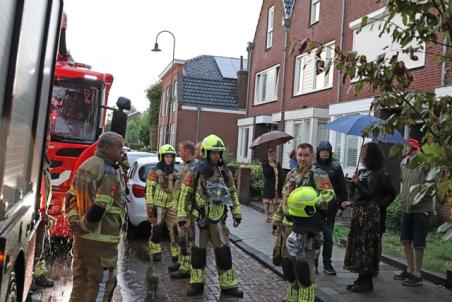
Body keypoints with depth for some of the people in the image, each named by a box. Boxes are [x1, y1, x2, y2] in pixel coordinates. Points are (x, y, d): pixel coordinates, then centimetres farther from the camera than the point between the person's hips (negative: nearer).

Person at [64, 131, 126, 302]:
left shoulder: (85, 166, 12)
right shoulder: (110, 172, -17)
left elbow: (71, 197, 13)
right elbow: (100, 207, -24)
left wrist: (74, 221, 4)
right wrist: (83, 227, -13)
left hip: (81, 237, 9)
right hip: (101, 239, -9)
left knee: (80, 281, 18)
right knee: (101, 284, 3)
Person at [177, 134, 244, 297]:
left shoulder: (225, 172, 4)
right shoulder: (195, 172, -7)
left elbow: (232, 193, 13)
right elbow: (185, 194, -3)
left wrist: (236, 213, 10)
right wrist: (182, 216, -5)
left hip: (219, 218, 2)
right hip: (200, 218, -2)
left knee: (223, 252, 4)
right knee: (198, 250, 8)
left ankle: (228, 285, 14)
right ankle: (197, 283, 22)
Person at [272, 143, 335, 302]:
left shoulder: (319, 175, -6)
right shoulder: (291, 175, 16)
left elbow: (329, 194, -18)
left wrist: (314, 200, -35)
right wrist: (277, 219, 19)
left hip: (306, 226, -7)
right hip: (288, 225, 7)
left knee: (303, 265, -6)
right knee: (287, 263, 15)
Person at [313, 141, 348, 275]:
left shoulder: (336, 167, 1)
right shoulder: (313, 167, 0)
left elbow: (342, 188, 2)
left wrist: (341, 205, -3)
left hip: (330, 207, 0)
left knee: (328, 236, 6)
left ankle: (327, 263, 16)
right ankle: (313, 263, 16)